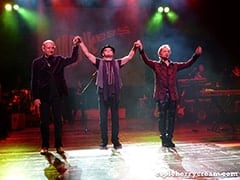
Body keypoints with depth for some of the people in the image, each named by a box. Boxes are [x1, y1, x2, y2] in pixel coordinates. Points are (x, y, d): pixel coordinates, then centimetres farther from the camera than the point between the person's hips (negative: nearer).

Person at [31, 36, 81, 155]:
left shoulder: (59, 60, 8)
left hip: (57, 95, 1)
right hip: (44, 96, -1)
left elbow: (73, 59, 3)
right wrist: (35, 97, -7)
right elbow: (34, 81, -1)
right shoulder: (37, 62, 2)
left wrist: (75, 46, -9)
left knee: (58, 121, 5)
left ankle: (59, 145, 13)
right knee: (44, 121, 5)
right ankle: (45, 146, 16)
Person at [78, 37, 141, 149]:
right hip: (103, 93, -1)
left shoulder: (117, 62, 13)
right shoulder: (99, 62, 10)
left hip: (115, 93, 1)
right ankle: (104, 141, 9)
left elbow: (129, 57, 8)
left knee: (115, 117, 6)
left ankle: (115, 141, 14)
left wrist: (134, 47, -4)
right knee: (103, 118, 1)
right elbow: (87, 54, 4)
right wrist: (81, 43, -3)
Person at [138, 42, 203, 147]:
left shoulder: (174, 66, 16)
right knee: (162, 117, -1)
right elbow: (146, 61, -9)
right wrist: (141, 50, -25)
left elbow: (188, 63, 11)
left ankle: (169, 139, 13)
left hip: (173, 95, 3)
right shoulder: (156, 65, 6)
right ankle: (164, 139, 6)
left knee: (171, 118, 4)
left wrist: (196, 55, -2)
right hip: (161, 96, -3)